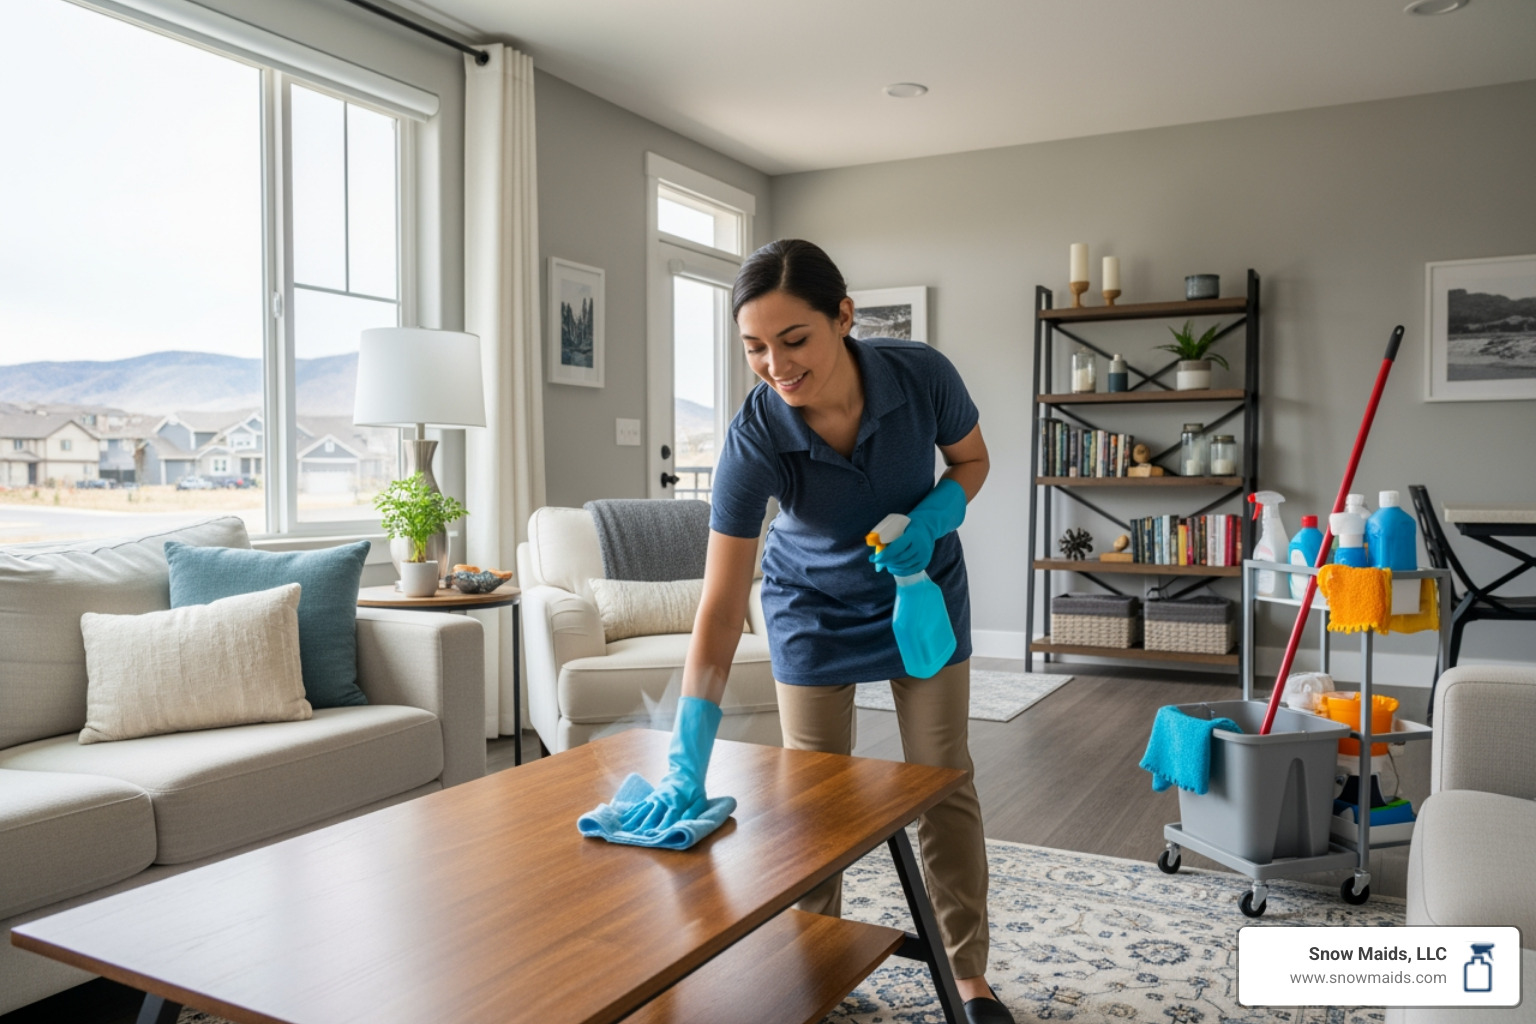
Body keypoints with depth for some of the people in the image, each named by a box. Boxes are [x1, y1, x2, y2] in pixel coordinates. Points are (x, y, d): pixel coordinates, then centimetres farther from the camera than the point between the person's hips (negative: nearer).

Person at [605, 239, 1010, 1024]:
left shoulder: (921, 374, -29)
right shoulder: (754, 437, -32)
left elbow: (971, 461, -6)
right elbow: (721, 606, -33)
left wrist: (929, 520, -28)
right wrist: (687, 764, -39)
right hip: (814, 609, -1)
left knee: (944, 780, 4)